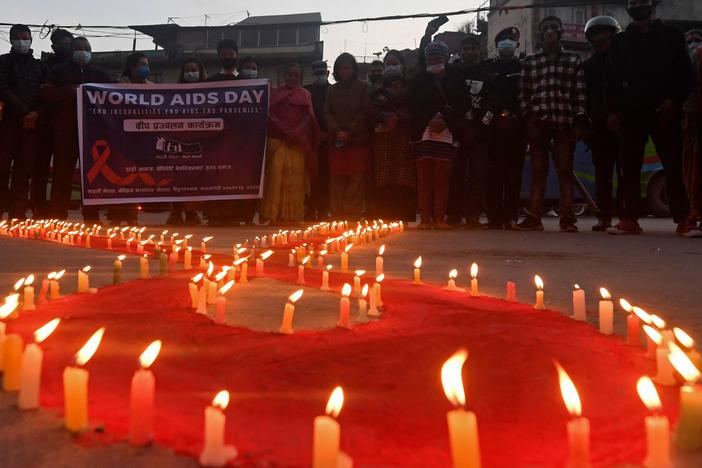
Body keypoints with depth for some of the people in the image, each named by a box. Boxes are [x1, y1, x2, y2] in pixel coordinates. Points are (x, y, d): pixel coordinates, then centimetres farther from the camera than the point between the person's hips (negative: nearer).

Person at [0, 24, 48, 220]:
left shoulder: (40, 66, 18)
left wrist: (36, 113, -9)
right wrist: (24, 113, -11)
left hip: (32, 123, 2)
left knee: (25, 168, -2)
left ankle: (18, 212, 0)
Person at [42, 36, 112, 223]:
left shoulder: (98, 73, 19)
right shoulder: (60, 70, 11)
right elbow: (46, 92, 1)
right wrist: (69, 91, -11)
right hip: (65, 129, -2)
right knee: (62, 173, -4)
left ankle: (92, 217, 6)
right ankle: (58, 217, 0)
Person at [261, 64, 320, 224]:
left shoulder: (305, 94, 12)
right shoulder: (276, 93, 12)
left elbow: (308, 116, 1)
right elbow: (269, 114, 4)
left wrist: (296, 132, -15)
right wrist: (283, 131, -11)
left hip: (298, 140, 0)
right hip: (278, 139, 0)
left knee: (295, 175, -3)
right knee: (276, 173, -9)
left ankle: (293, 213, 2)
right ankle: (273, 212, -5)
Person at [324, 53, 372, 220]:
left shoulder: (363, 87, 7)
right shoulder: (332, 90, 17)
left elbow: (365, 112, -1)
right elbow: (327, 113, 9)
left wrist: (349, 132, -11)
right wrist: (337, 131, -9)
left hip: (358, 141, -3)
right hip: (336, 142, 3)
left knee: (356, 180, -6)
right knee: (336, 181, -1)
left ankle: (353, 217, -4)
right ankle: (337, 217, 3)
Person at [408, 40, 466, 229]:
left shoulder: (456, 79, 13)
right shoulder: (418, 80, 13)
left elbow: (462, 106, 5)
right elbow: (413, 107, 4)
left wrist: (444, 120, -9)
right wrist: (430, 120, -10)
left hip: (447, 134, 0)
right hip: (422, 134, 0)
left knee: (442, 177, -3)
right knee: (424, 177, -3)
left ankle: (439, 218, -1)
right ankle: (425, 218, -1)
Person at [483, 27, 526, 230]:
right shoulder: (487, 67, 14)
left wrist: (515, 116, -6)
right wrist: (497, 115, -3)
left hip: (516, 127, 0)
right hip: (494, 127, 0)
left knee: (514, 173, -3)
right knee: (494, 173, -5)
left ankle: (510, 217, -2)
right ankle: (494, 217, -3)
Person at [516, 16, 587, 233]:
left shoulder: (574, 61, 12)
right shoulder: (530, 61, 14)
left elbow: (580, 93, 5)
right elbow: (523, 93, 8)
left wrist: (580, 122, -4)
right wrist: (529, 118, -3)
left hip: (565, 123, -1)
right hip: (538, 122, 1)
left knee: (565, 170, -2)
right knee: (538, 170, 2)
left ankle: (567, 218, -3)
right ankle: (534, 217, 1)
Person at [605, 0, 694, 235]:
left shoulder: (671, 35, 12)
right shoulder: (620, 41, 16)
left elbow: (685, 72, 6)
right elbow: (611, 79, 11)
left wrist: (675, 99, -9)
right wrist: (612, 110, 1)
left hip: (664, 110, -1)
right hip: (631, 112, 1)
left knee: (673, 166, -3)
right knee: (629, 168, -2)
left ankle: (683, 219, -1)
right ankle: (629, 220, 0)